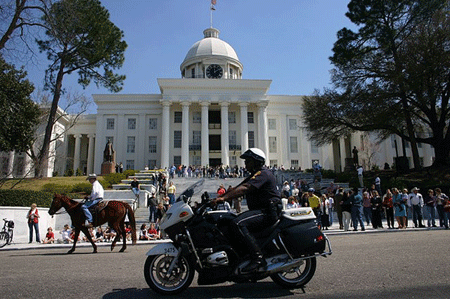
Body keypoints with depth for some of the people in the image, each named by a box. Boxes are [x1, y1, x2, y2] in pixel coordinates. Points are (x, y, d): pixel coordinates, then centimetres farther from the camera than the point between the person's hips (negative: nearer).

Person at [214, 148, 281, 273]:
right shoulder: (254, 175, 22)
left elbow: (244, 188, -26)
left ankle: (258, 257, -26)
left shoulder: (263, 174, -11)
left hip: (268, 212, -11)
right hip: (259, 210, 11)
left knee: (237, 224, -28)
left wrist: (223, 198, -32)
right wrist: (217, 199, 6)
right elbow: (236, 189, 16)